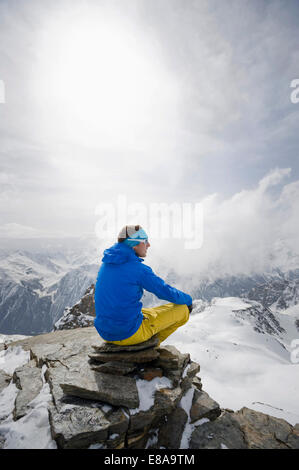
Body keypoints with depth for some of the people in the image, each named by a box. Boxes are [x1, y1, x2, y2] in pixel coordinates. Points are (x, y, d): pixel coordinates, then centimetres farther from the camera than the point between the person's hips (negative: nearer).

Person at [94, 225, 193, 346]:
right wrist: (188, 299, 11)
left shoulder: (105, 265, 3)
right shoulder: (138, 269, -20)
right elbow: (168, 293, -10)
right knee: (183, 310, 5)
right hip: (129, 333, -8)